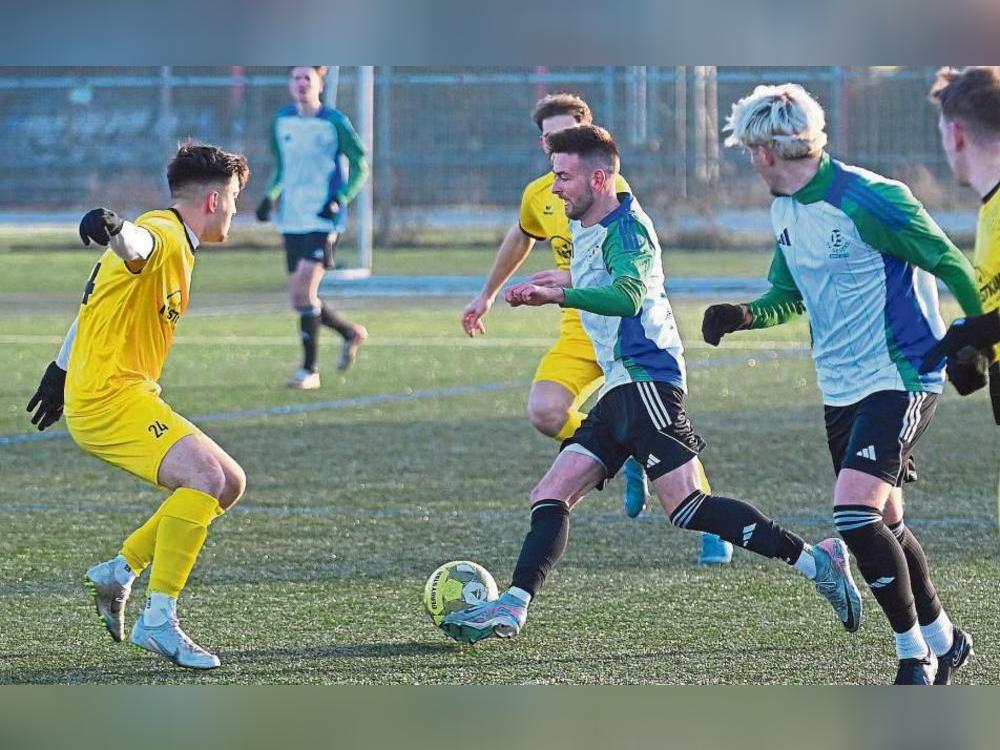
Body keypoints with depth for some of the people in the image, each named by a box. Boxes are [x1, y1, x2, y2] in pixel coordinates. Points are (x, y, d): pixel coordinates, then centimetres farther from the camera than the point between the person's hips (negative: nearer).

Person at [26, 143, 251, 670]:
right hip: (106, 398, -10)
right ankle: (157, 621, -24)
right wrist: (113, 227, -64)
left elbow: (94, 303, 28)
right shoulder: (162, 236, -13)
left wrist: (62, 371, 34)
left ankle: (120, 571, 15)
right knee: (206, 476, -26)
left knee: (229, 485, 11)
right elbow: (135, 243, -40)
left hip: (127, 394, 10)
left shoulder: (175, 246, 18)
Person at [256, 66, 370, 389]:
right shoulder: (282, 120, 10)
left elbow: (360, 166, -2)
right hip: (292, 221, 6)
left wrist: (339, 200, -15)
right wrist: (269, 196, 6)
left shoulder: (334, 122, -6)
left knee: (304, 288, -18)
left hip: (324, 220, -6)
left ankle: (310, 370, -9)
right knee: (299, 298, 5)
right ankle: (351, 332, 32)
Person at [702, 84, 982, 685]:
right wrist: (742, 316, 0)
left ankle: (915, 654, -8)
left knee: (855, 510, -20)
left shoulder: (870, 201, -19)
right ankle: (943, 640, 30)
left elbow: (953, 266, -14)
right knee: (882, 522, 13)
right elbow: (790, 297, 19)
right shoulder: (785, 210, 9)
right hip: (841, 387, 9)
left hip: (901, 379, -9)